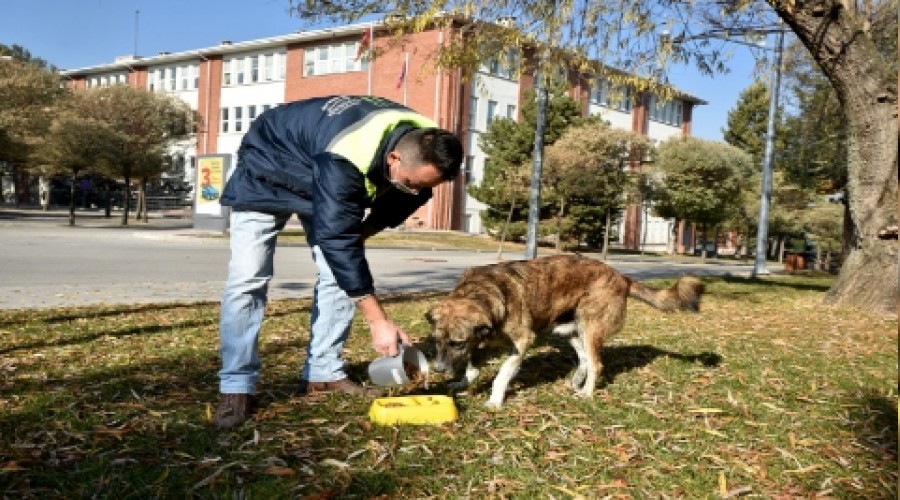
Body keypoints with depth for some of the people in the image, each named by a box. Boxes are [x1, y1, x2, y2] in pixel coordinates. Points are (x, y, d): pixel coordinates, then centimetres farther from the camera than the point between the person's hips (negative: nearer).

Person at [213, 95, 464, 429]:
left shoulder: (423, 145, -21)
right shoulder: (345, 159, -44)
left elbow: (397, 200, 1)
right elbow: (338, 241, -42)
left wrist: (361, 232, -9)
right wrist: (378, 321, -39)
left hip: (326, 178, 7)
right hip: (268, 171, -6)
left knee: (340, 274, -4)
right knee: (248, 278, -16)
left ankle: (322, 374, 7)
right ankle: (236, 388, -8)